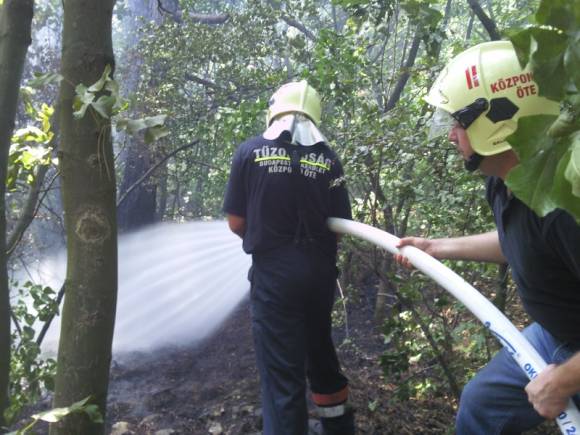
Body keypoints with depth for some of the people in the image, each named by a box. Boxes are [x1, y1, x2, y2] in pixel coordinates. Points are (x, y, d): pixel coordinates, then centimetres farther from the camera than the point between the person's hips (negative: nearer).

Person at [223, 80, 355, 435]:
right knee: (321, 352, 25)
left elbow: (236, 222, -3)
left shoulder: (250, 152, -5)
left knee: (282, 372, 6)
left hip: (273, 273, -3)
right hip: (320, 271, 4)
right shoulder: (329, 160, -1)